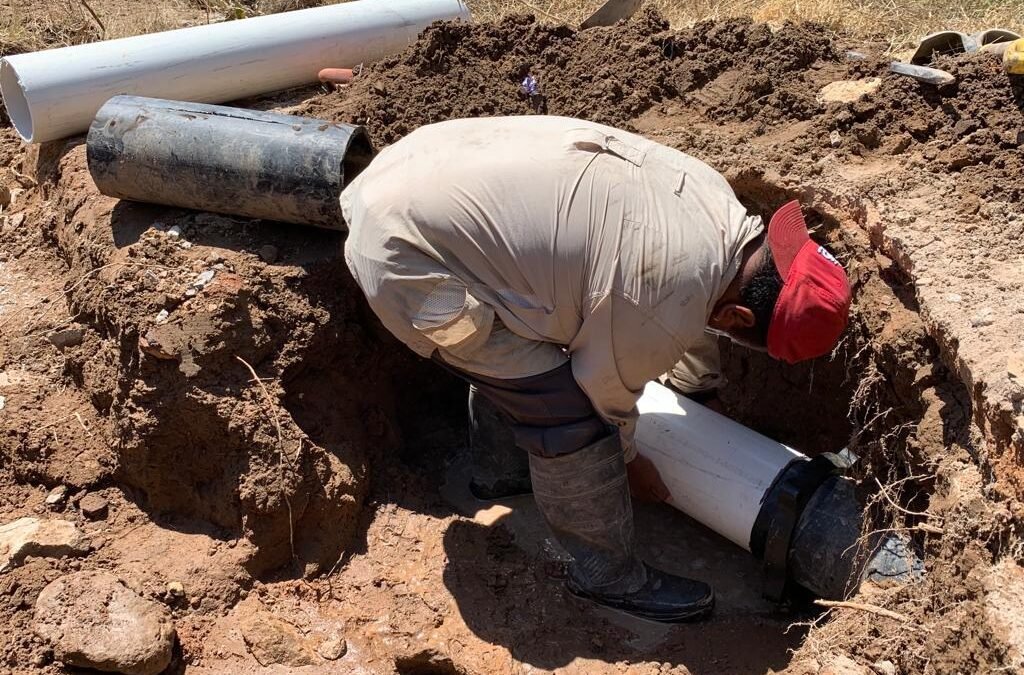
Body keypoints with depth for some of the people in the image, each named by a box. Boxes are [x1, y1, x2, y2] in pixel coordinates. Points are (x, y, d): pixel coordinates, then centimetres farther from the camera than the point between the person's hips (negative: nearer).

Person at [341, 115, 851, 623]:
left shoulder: (716, 199, 4)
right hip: (404, 256, -9)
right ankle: (608, 574, 16)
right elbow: (606, 392, -2)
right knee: (571, 414, -4)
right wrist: (626, 461, 19)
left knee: (508, 357, 29)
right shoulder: (663, 309, -22)